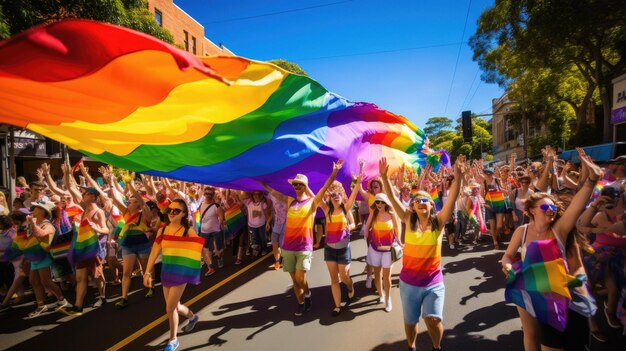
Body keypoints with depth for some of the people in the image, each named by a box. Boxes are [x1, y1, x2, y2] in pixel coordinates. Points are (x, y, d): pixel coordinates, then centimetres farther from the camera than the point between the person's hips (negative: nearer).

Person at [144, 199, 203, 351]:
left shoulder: (188, 231, -12)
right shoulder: (162, 231, 0)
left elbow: (200, 250, -8)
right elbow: (154, 253, 1)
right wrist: (148, 272, -2)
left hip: (181, 272, -5)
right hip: (166, 272, 5)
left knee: (170, 308, -3)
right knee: (175, 306, 18)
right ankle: (192, 317, 50)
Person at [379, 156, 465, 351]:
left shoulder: (438, 222, -7)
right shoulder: (409, 221, -6)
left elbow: (451, 200, -20)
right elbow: (393, 199, -15)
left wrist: (458, 177, -33)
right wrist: (384, 177, -26)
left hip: (433, 281, -1)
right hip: (409, 282, 1)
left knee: (433, 319, -8)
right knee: (410, 321, 16)